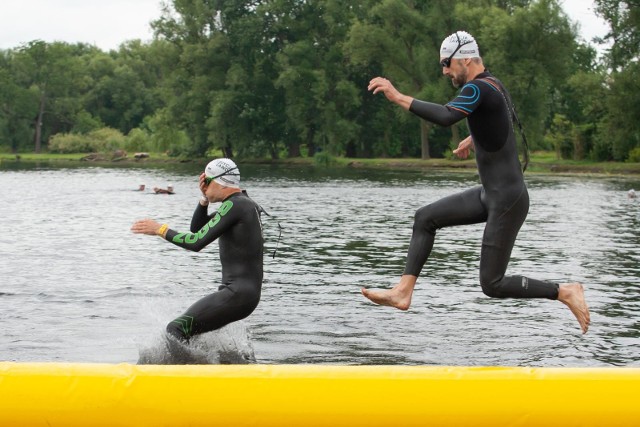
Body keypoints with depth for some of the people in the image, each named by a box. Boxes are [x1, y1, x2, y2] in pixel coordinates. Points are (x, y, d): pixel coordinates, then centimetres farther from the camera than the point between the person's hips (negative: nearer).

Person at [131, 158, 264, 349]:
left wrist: (161, 230, -9)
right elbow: (197, 228, 23)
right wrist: (205, 199, 8)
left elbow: (197, 242, -18)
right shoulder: (242, 203, 17)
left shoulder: (233, 205, -13)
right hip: (249, 293, 10)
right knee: (186, 327, 21)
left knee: (176, 330, -15)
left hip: (237, 294, -10)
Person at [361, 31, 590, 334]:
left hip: (508, 201, -10)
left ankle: (565, 292, 6)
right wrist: (474, 138, 39)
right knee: (425, 218, 8)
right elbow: (509, 114, 32)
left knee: (492, 285, -4)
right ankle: (402, 292, 9)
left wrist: (398, 97, -34)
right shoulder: (492, 84, 9)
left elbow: (445, 117, -39)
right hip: (490, 194, 10)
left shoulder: (477, 88, -20)